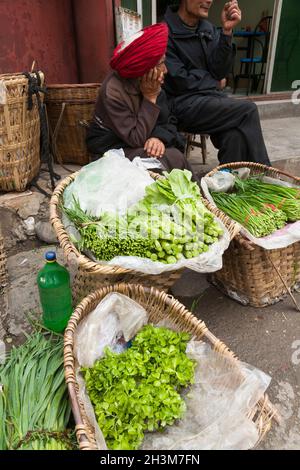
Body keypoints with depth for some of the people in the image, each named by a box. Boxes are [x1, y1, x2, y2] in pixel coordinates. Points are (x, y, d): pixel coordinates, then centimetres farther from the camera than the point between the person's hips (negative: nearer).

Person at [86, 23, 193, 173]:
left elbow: (168, 120, -3)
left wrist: (160, 137, -25)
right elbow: (136, 139, -24)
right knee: (173, 159, -24)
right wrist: (150, 98, -23)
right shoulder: (113, 92, -23)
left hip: (138, 142, 6)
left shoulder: (153, 83, -5)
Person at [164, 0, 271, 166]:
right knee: (248, 111, -19)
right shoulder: (166, 33, -6)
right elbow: (180, 82, -11)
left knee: (235, 134, -26)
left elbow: (220, 72, 3)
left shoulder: (208, 29, 13)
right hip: (183, 104, -5)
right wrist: (211, 80, 4)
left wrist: (227, 31, -8)